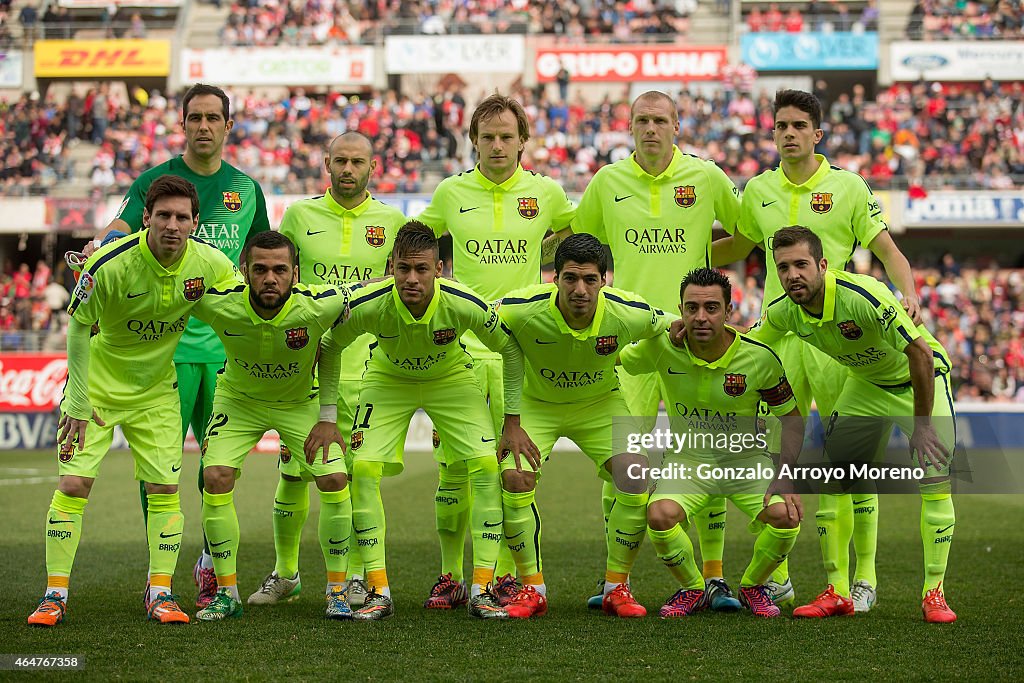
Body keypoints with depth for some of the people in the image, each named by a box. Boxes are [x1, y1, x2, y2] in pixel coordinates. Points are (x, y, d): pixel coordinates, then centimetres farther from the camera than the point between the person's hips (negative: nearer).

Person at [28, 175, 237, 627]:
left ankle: (160, 592, 10)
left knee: (164, 487, -3)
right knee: (73, 484, -8)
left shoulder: (210, 264, -17)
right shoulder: (110, 264, -26)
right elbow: (78, 327, -14)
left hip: (156, 389, 3)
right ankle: (55, 594, 2)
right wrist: (79, 401, -12)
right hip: (96, 384, -3)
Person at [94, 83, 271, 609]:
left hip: (227, 345, 3)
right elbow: (118, 232, -13)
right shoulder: (154, 181, 1)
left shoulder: (246, 189, 11)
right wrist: (95, 251, -35)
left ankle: (211, 562, 22)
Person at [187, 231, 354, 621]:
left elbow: (333, 344, -9)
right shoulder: (218, 305, -31)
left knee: (335, 480, -16)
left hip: (301, 401, 0)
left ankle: (337, 590, 2)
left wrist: (328, 416, -9)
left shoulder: (322, 305, -31)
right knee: (216, 477, -19)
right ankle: (227, 592, -3)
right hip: (239, 399, 0)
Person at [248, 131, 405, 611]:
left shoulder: (391, 221, 5)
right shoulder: (300, 215, 5)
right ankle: (284, 573, 17)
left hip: (365, 367, 0)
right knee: (293, 471, 2)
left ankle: (356, 575, 12)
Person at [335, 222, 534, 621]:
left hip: (451, 378, 0)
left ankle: (481, 589, -7)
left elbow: (510, 349, -13)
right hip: (388, 380, 0)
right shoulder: (366, 305, -33)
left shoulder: (464, 304, -33)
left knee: (486, 465, -16)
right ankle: (378, 592, -8)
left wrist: (513, 423, -10)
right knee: (363, 468, -18)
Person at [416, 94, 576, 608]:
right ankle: (450, 576, 9)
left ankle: (505, 576, 9)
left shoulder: (546, 193, 4)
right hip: (460, 344, 0)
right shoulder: (451, 192, 5)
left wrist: (530, 258, 13)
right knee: (454, 466, -1)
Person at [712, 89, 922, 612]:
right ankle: (777, 578, 13)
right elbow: (737, 246, 28)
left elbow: (888, 252, 2)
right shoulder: (758, 191, 11)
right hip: (777, 334, 3)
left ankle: (862, 579, 6)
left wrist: (909, 295, -16)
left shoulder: (848, 187, 1)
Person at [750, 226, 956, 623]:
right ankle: (837, 593, 4)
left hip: (921, 380, -5)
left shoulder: (863, 297, -37)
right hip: (867, 384, 5)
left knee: (935, 479, -17)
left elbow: (921, 353, -32)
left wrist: (922, 425, -26)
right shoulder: (784, 312, -17)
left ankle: (934, 593, -6)